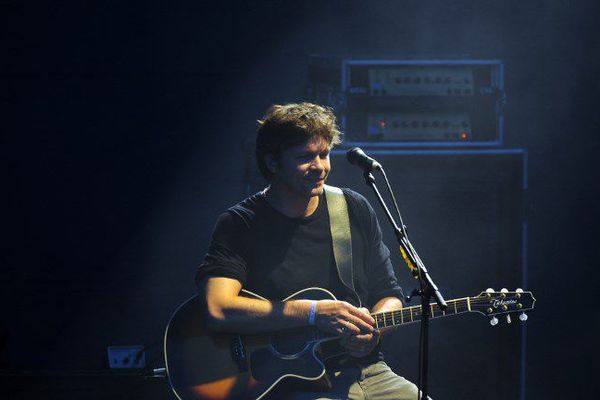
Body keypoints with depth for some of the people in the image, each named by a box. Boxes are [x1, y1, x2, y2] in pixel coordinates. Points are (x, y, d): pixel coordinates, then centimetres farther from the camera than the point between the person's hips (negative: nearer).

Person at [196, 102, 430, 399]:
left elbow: (389, 295, 18)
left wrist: (372, 330, -7)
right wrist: (313, 313, -20)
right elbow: (217, 310, -19)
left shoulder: (356, 210, 11)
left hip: (366, 371, 5)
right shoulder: (240, 224, -4)